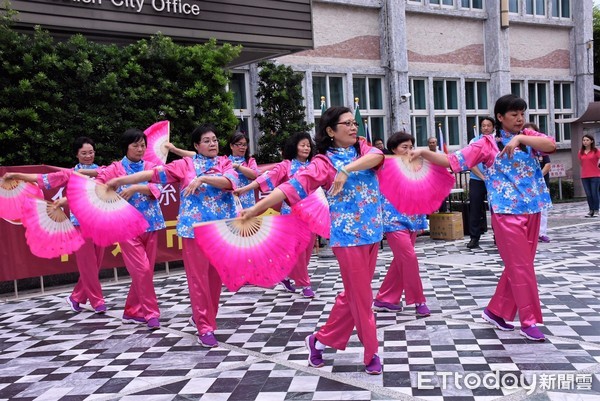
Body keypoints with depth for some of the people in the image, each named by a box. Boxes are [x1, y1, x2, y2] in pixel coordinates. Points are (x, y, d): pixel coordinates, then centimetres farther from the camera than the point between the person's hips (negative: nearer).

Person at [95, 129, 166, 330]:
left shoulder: (150, 167, 9)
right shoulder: (116, 168, 1)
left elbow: (157, 188, -7)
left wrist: (136, 188, -21)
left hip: (150, 225, 4)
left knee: (146, 271, 8)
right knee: (142, 270, -9)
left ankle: (132, 311, 23)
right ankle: (151, 313, 2)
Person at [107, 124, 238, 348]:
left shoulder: (225, 163, 9)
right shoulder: (185, 164, 4)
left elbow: (229, 182, -12)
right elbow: (154, 173, 0)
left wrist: (203, 178, -22)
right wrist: (121, 180, -4)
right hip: (194, 227, -2)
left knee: (216, 275, 9)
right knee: (198, 276, -4)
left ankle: (203, 317, 30)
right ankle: (205, 328, 3)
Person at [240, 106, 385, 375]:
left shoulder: (363, 149, 10)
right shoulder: (324, 162, -8)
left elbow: (377, 156, -13)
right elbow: (292, 186, -17)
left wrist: (347, 170, -27)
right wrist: (256, 208, -25)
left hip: (372, 231, 6)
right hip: (348, 234, -6)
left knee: (354, 294, 13)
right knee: (361, 296, 1)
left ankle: (321, 339, 28)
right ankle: (371, 353, 18)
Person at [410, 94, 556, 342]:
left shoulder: (528, 137, 10)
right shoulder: (488, 144, -4)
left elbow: (551, 145, -10)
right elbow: (452, 161, -9)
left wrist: (520, 138, -21)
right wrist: (424, 152, -22)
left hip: (532, 210, 6)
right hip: (507, 212, -5)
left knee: (519, 266, 12)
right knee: (521, 267, -3)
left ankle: (496, 311, 26)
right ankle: (529, 321, 9)